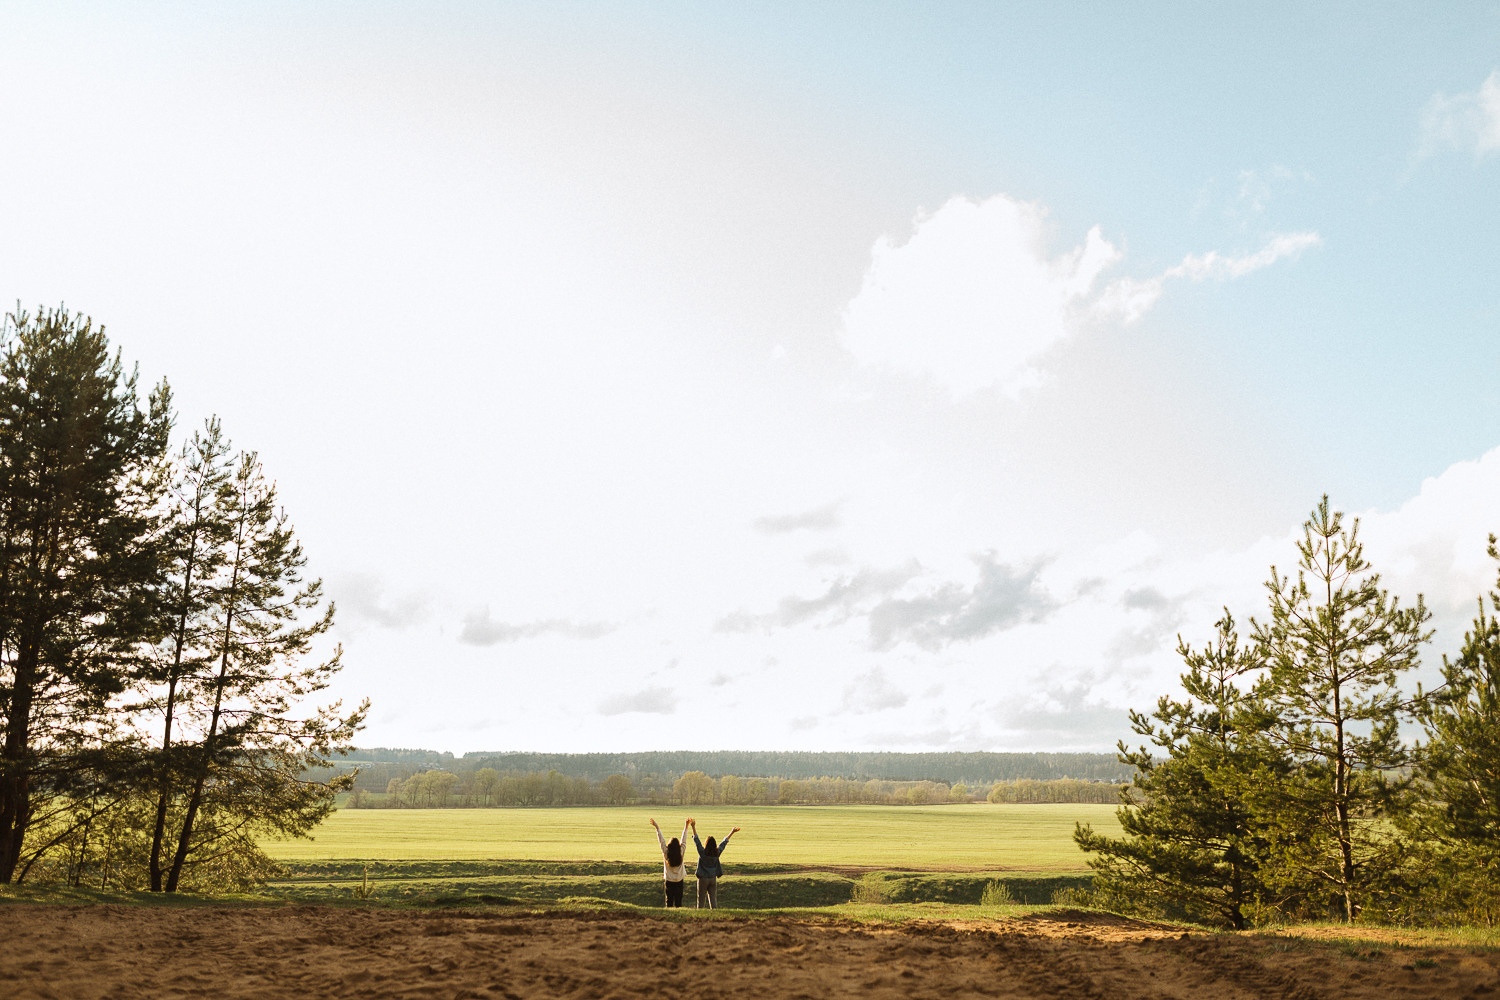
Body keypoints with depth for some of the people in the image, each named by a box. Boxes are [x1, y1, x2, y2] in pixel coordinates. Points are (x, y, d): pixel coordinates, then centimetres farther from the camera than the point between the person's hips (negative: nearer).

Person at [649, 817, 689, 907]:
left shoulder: (666, 852, -12)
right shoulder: (681, 852, -9)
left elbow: (661, 841, -3)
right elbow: (684, 840, 1)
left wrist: (657, 828, 7)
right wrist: (686, 826, 10)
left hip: (669, 880, 0)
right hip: (679, 881, 0)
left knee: (669, 901, 6)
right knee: (678, 900, 5)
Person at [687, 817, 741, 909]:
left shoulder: (702, 852, -14)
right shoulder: (717, 853, -5)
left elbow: (696, 840, -12)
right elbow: (724, 842, 6)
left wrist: (693, 827, -11)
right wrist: (732, 832, 17)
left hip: (703, 878, -3)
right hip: (713, 879, 3)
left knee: (701, 899, 4)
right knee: (713, 898, 6)